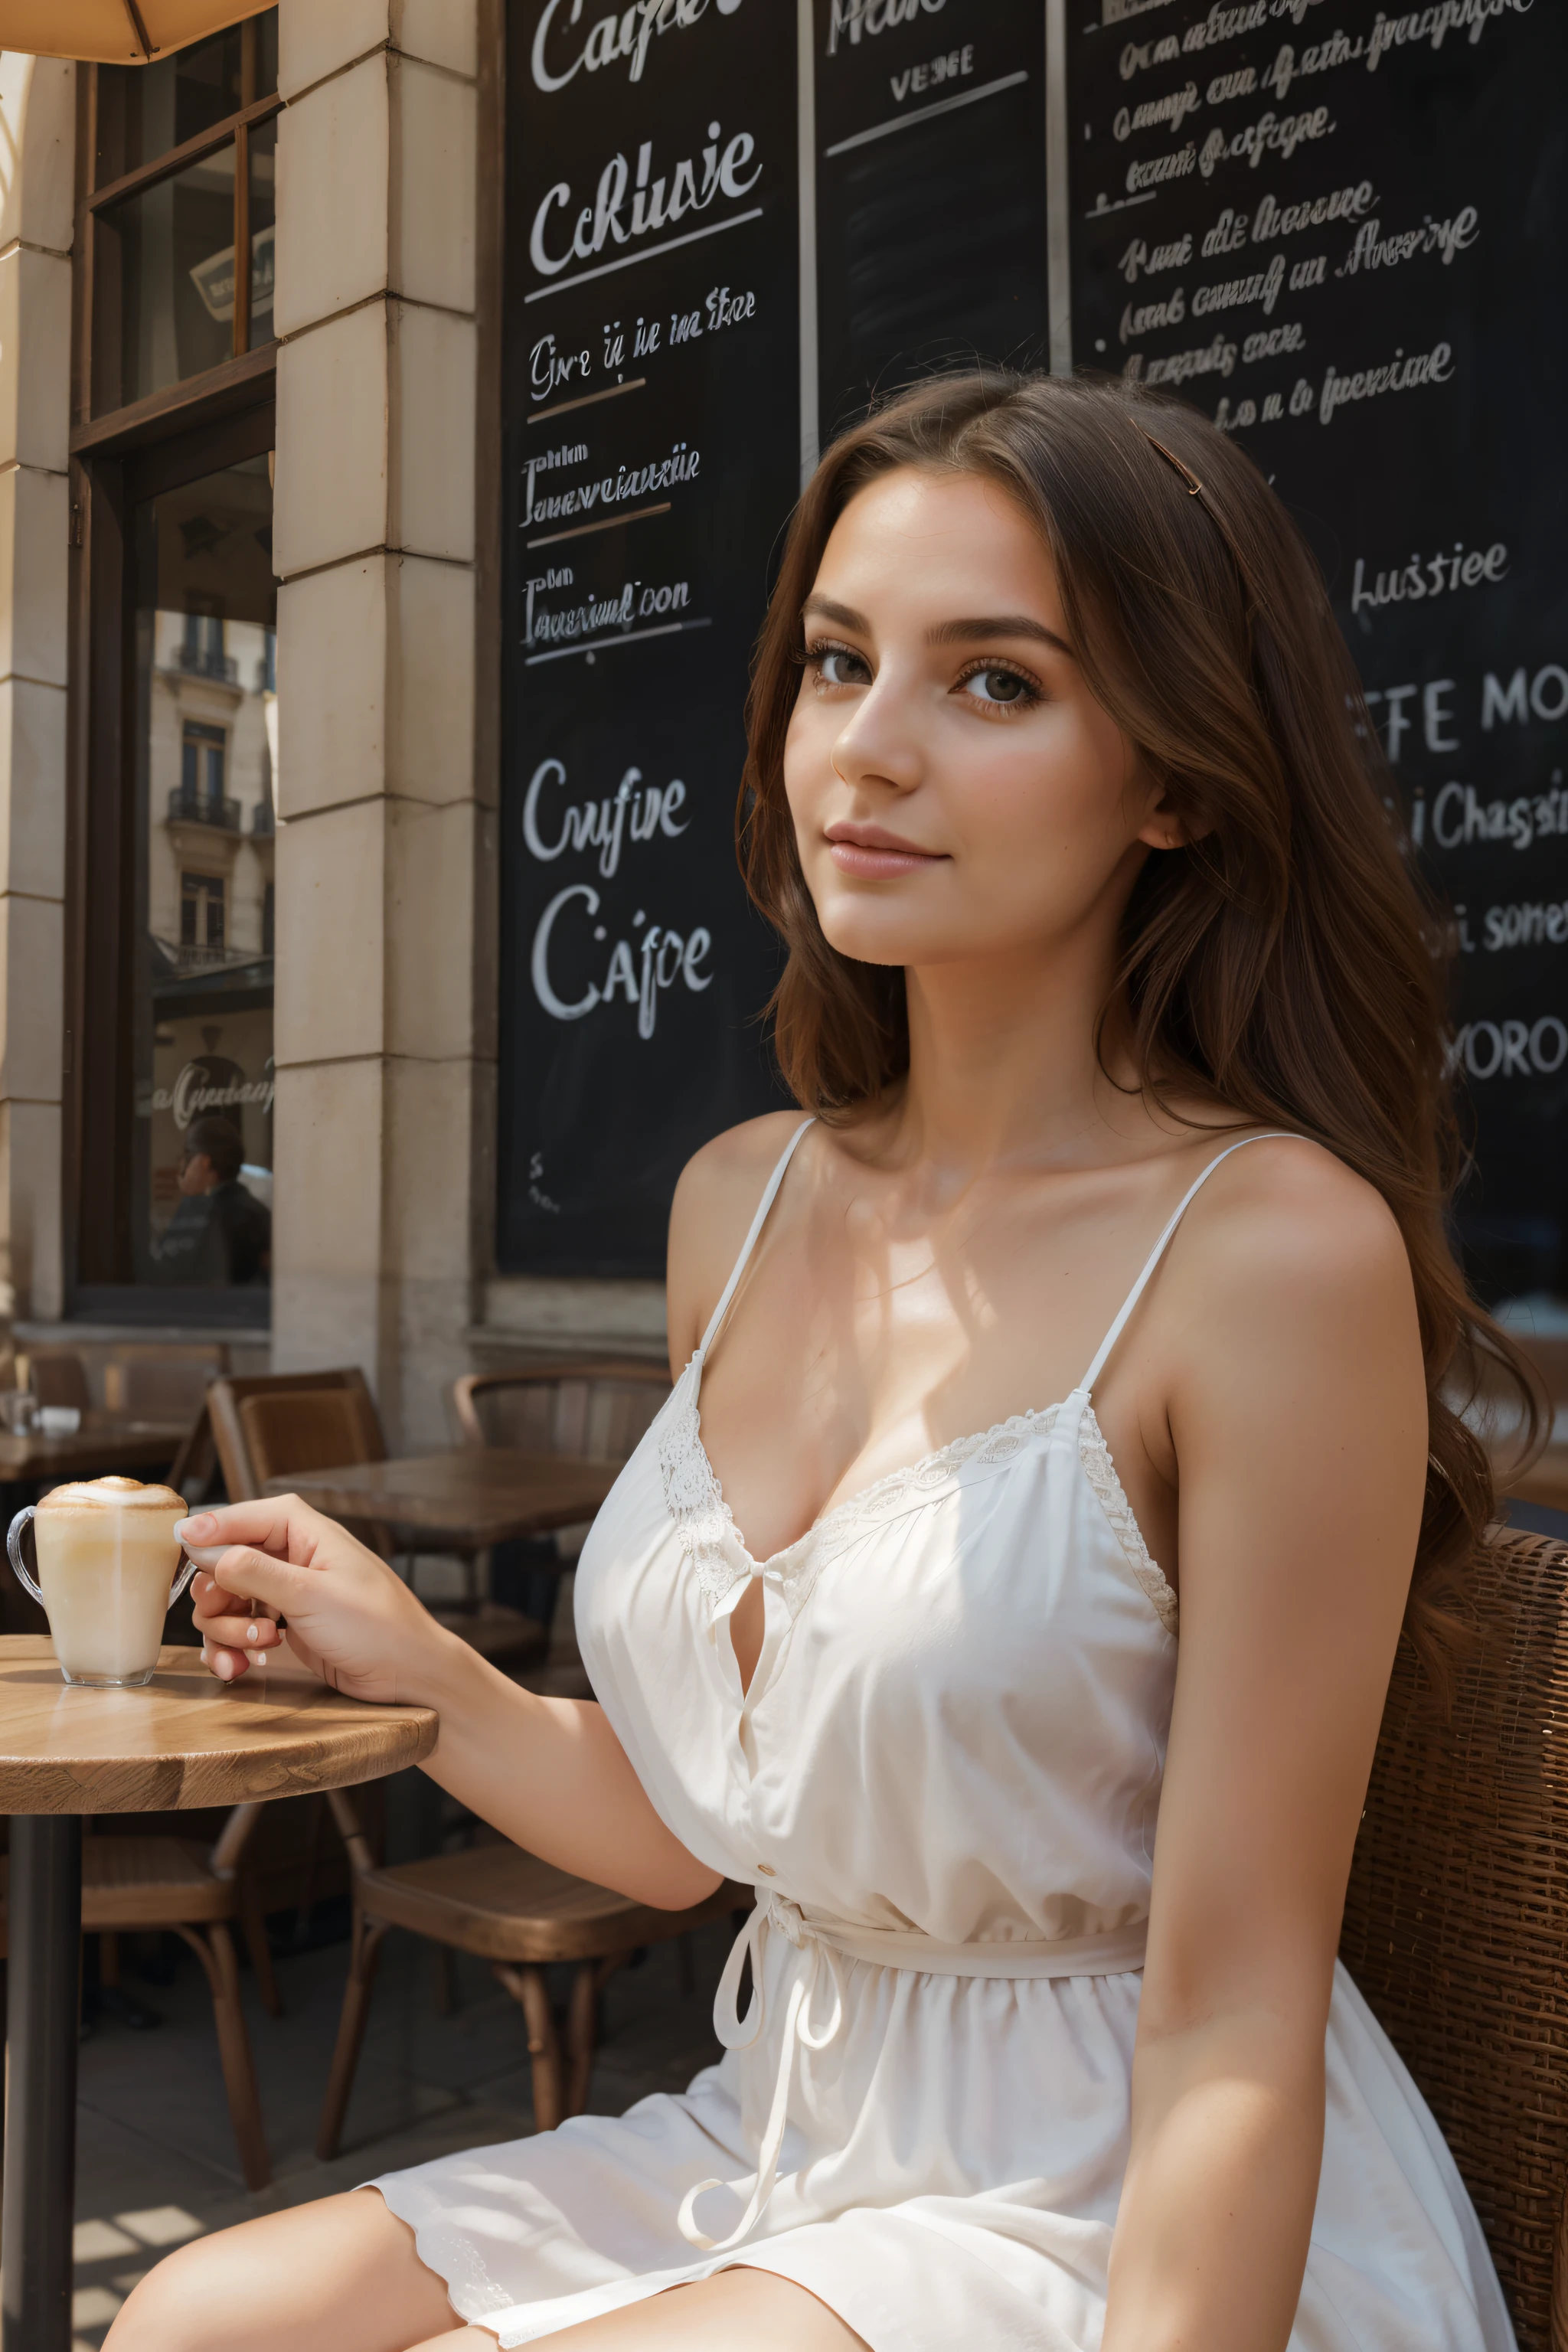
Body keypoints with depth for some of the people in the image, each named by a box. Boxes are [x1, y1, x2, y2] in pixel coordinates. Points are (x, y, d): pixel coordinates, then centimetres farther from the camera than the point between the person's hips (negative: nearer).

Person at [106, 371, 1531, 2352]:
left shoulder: (1273, 1247, -20)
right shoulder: (742, 1205, 1)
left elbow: (1232, 2029, -18)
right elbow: (710, 1829, 9)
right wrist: (419, 1673, -1)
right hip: (784, 2145, 6)